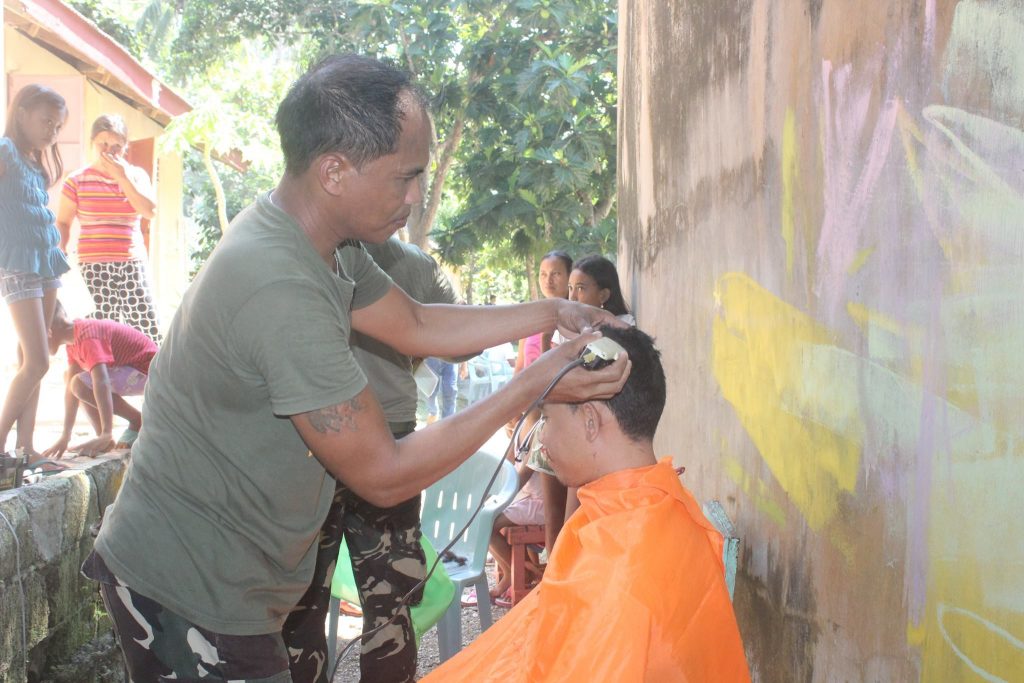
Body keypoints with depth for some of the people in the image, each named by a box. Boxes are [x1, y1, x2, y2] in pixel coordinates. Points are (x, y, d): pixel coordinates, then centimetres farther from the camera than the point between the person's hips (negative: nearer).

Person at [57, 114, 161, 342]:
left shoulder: (136, 176, 10)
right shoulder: (77, 181, 6)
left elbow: (149, 210, -6)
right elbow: (63, 223, 8)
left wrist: (122, 177, -8)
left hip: (133, 265, 2)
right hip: (94, 266, -2)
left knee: (149, 332, -4)